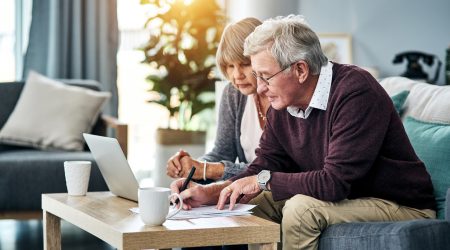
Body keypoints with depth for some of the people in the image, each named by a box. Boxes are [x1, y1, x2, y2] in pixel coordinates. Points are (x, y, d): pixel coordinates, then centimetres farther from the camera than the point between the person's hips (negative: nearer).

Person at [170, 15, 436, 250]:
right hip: (344, 200, 8)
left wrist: (264, 181, -20)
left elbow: (335, 182, -31)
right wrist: (209, 193, -9)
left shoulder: (355, 92, -26)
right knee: (251, 203, -2)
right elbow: (261, 171, 8)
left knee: (301, 208, -29)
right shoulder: (282, 106, -1)